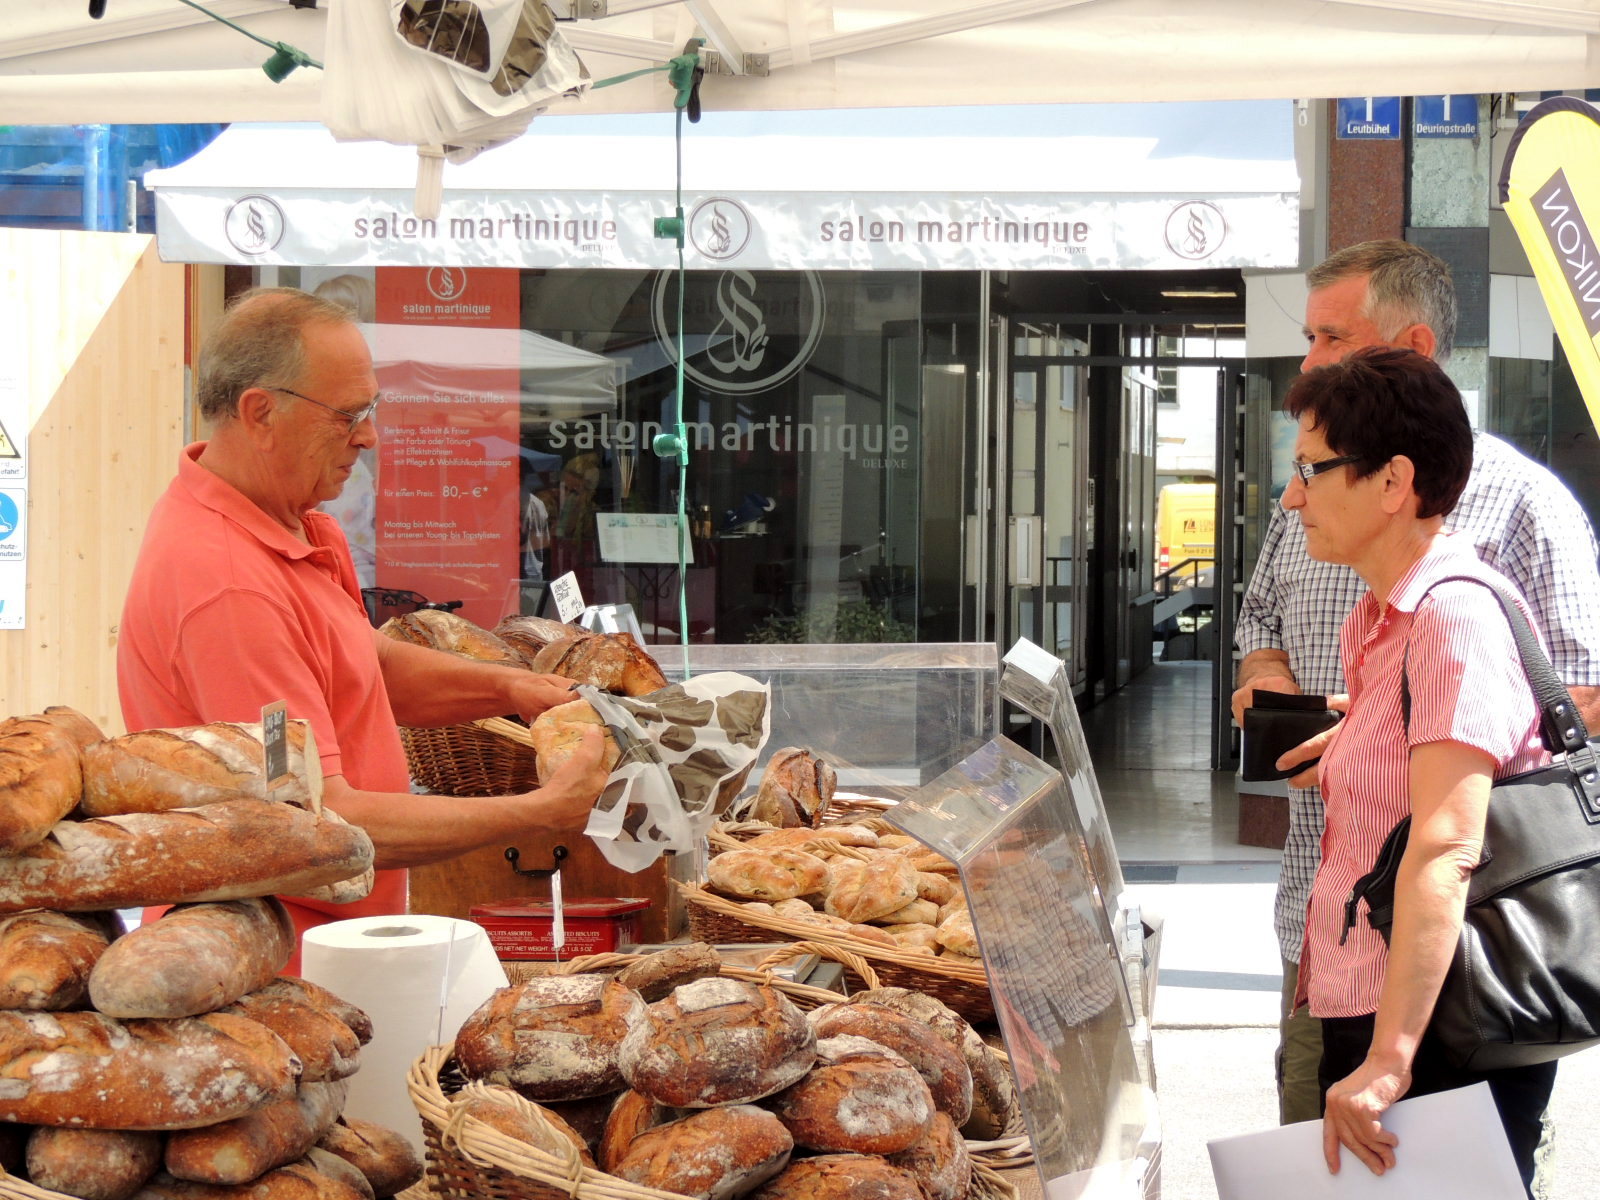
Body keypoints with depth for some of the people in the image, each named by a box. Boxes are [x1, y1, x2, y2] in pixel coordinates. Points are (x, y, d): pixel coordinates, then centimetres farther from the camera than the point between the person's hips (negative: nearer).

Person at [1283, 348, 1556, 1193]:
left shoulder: (1455, 613, -16)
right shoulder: (1377, 622, 14)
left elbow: (1445, 853, -24)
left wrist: (1390, 1059, -27)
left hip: (1437, 1028, -9)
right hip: (1361, 1016, 9)